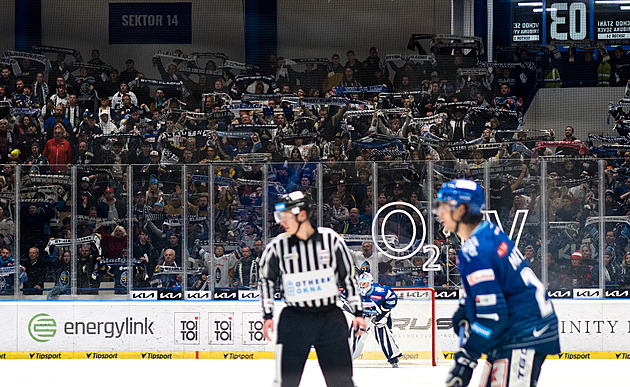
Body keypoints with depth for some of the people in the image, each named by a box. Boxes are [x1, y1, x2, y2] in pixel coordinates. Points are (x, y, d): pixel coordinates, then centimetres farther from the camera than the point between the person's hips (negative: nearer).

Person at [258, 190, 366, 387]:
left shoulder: (330, 239, -4)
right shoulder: (278, 246, -3)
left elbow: (349, 276, 5)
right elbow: (266, 279, 10)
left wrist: (357, 312, 4)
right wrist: (268, 315, 4)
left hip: (331, 318, 0)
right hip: (294, 318, 0)